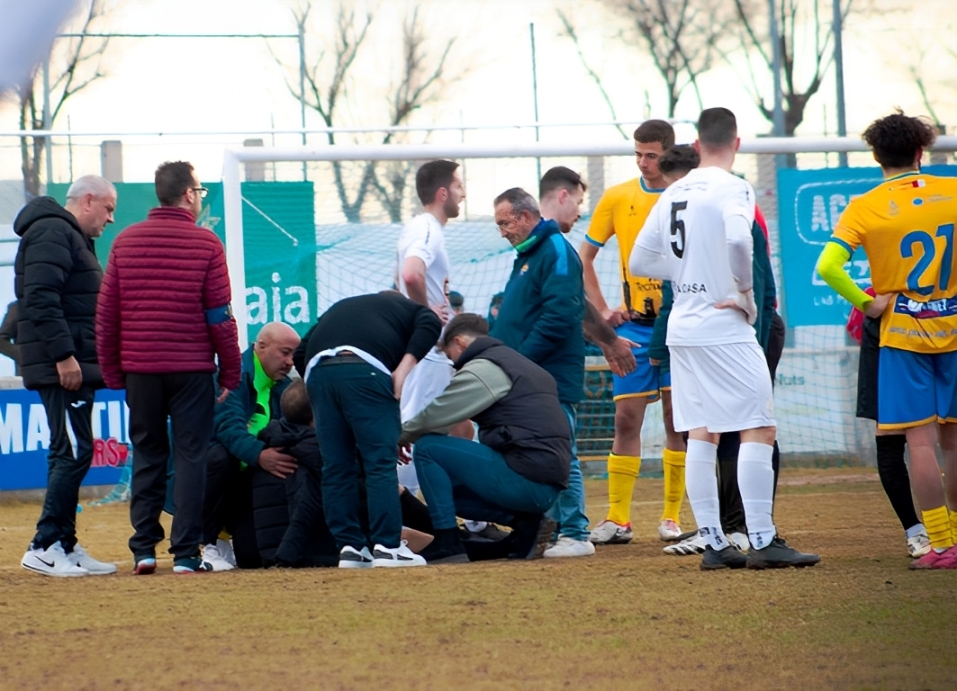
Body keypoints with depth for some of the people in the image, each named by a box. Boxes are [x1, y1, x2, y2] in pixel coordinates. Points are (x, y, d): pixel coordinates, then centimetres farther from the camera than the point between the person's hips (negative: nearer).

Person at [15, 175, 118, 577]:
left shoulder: (71, 237, 23)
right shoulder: (52, 233, -10)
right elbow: (40, 298, -21)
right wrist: (62, 355, -24)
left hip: (73, 365, 11)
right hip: (62, 367, -11)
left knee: (69, 454, 10)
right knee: (73, 452, -13)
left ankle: (64, 546, 12)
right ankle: (45, 547, -13)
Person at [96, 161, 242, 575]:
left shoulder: (126, 242, 4)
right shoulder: (205, 244, -5)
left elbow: (106, 313, 4)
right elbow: (220, 316, -5)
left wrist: (112, 373, 11)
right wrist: (231, 374, 2)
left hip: (140, 369, 3)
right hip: (191, 368, -3)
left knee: (147, 456, 12)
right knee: (190, 456, 3)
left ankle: (143, 549, 8)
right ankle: (186, 553, -1)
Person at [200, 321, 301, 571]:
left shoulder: (283, 386, 7)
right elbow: (229, 426, -31)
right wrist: (259, 456, -48)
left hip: (249, 481, 5)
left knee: (252, 556, -13)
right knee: (221, 457, -40)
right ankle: (205, 543, -21)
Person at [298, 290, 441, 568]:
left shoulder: (338, 309, 39)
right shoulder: (411, 309, 28)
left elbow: (301, 352, 26)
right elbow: (431, 326, 3)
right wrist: (405, 367, -3)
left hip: (318, 370, 4)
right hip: (365, 369, -4)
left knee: (336, 468, 8)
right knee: (380, 462, -2)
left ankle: (350, 547, 6)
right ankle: (387, 546, -8)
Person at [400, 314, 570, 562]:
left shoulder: (483, 369, -5)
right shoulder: (522, 364, 24)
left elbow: (434, 416, -6)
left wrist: (400, 437, 14)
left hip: (524, 480, -9)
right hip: (549, 489, 9)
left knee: (427, 448, -3)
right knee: (449, 491, 24)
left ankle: (447, 546, -5)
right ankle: (525, 525, 7)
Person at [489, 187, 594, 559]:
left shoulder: (556, 251, -10)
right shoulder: (526, 255, 20)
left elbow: (559, 313, -20)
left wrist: (523, 358, -19)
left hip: (551, 378, -10)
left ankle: (575, 535, -7)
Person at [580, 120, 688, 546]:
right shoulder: (617, 198, 4)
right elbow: (584, 258, 11)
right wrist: (602, 310, 3)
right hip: (633, 325, 1)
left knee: (678, 418, 0)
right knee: (626, 418, 0)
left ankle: (672, 516, 6)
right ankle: (617, 519, 1)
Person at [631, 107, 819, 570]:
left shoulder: (673, 194, 12)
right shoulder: (731, 188, -10)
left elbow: (640, 260, 15)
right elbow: (737, 239, -30)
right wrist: (745, 292, -16)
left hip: (682, 325, 8)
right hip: (724, 326, -8)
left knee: (701, 434, 9)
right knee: (758, 428, -5)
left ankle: (714, 544, 9)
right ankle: (762, 543, -11)